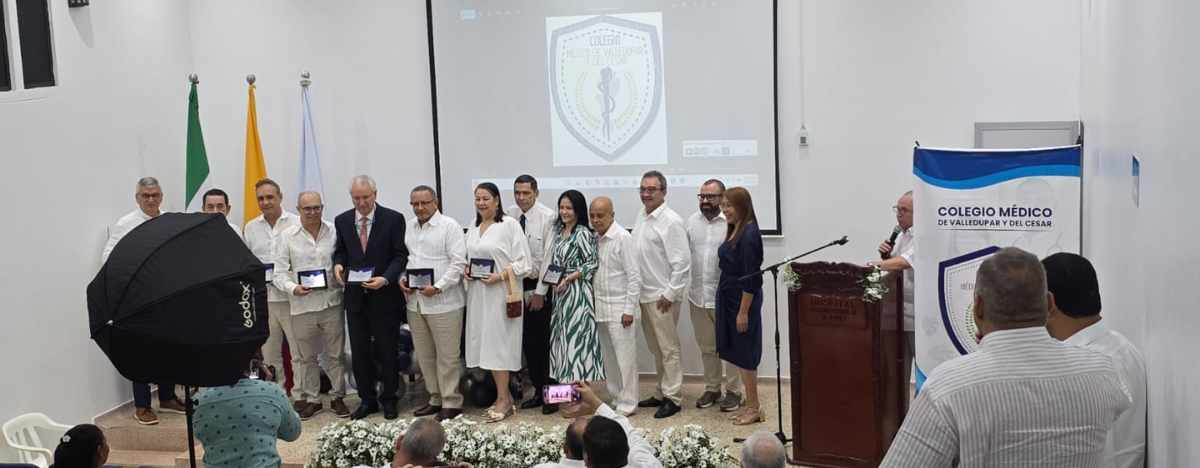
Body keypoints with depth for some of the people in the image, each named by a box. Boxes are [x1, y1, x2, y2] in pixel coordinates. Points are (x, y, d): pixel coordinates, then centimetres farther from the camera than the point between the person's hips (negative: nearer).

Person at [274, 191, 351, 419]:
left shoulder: (335, 232, 1)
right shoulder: (287, 236, 1)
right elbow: (280, 272, 1)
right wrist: (293, 288, -16)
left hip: (332, 301, 0)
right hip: (302, 305, 0)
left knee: (336, 353, 8)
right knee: (306, 356, 10)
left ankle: (337, 397, 21)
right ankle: (311, 399, 22)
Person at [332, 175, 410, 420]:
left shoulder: (393, 219, -7)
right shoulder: (342, 220, 5)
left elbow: (400, 255, -8)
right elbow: (340, 251, 14)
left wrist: (385, 278, -22)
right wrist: (338, 264, -9)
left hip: (385, 296, -3)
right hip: (355, 296, 3)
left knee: (388, 351, 7)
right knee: (359, 352, 9)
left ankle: (389, 400, 21)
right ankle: (367, 400, 22)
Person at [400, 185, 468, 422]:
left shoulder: (450, 226, -7)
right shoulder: (409, 227, 12)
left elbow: (458, 263, -12)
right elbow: (404, 257, 19)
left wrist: (437, 287, -18)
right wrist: (402, 278, 0)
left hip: (443, 302, -6)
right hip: (415, 301, 6)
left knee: (447, 356, -1)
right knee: (424, 355, 13)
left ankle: (451, 402, 9)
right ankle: (436, 398, 25)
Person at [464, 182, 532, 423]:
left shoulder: (509, 224, -8)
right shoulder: (473, 226, 13)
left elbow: (524, 263, -10)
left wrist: (500, 276, -20)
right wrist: (465, 270, 0)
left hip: (500, 293, -7)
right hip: (478, 293, 7)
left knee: (498, 343, -4)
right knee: (486, 343, 8)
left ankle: (503, 400, 5)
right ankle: (505, 395, 18)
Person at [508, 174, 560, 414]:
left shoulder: (548, 217, -13)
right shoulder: (508, 215, -1)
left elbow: (549, 257, -14)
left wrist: (540, 291, -14)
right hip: (518, 284, 4)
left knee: (545, 340, 2)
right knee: (528, 341, 10)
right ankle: (538, 390, 21)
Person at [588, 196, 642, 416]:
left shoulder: (623, 239, -13)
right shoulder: (595, 238, 8)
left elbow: (634, 277, -13)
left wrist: (629, 310, -15)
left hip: (619, 309, -7)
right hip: (601, 308, 7)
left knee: (624, 356, -1)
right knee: (608, 357, 13)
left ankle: (627, 403, 8)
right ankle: (616, 398, 23)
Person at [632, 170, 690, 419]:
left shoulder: (671, 221, -14)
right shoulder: (641, 216, 10)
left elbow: (682, 261, -17)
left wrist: (671, 293, -16)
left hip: (662, 296, -8)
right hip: (644, 294, 8)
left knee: (668, 348, 0)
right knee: (656, 348, 16)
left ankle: (672, 398, 8)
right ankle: (661, 392, 26)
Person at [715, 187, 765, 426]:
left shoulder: (748, 234, -18)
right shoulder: (734, 230, 8)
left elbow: (751, 277, -20)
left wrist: (743, 312, -19)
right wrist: (735, 308, 14)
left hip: (743, 299, -9)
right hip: (730, 298, 9)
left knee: (745, 353, 0)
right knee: (739, 353, 13)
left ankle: (754, 407, 11)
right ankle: (750, 404, 22)